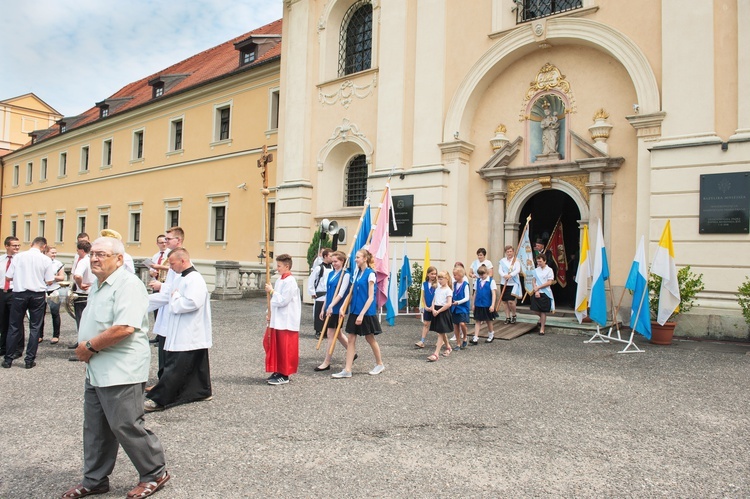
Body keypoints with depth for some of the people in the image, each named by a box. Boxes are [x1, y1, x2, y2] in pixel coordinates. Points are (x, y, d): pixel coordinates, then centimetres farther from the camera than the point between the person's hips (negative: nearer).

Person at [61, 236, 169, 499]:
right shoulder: (97, 286, 15)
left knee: (126, 426, -1)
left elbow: (125, 328, -27)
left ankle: (155, 473, 17)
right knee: (95, 428, 17)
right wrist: (85, 348, 7)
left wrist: (90, 345, -16)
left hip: (120, 371, -9)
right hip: (95, 370, 10)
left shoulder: (128, 285, -17)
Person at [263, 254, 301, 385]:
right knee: (275, 346, 14)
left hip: (286, 322, -9)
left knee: (284, 348, -1)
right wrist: (269, 312, 8)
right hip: (276, 320, 9)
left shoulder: (290, 281, -16)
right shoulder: (279, 280, 12)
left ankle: (284, 375, 9)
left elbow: (283, 301, -21)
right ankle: (277, 372, 26)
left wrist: (272, 291, -12)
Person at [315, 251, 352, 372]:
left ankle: (327, 362, 5)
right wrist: (323, 308, 16)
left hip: (337, 308, -8)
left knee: (331, 334, -3)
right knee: (337, 333, 16)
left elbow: (341, 293, -18)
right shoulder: (331, 273, 12)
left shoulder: (346, 274, -11)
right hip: (329, 307, 8)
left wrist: (331, 305, -26)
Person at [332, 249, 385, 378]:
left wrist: (362, 314, -20)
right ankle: (347, 370, 6)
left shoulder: (370, 274, -13)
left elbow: (371, 297, -15)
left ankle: (380, 364, 29)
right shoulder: (357, 272, 9)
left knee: (370, 339, 9)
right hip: (354, 311, 7)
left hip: (366, 312, -7)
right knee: (351, 339, 4)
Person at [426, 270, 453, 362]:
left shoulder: (448, 290, -10)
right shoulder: (437, 289, 12)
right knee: (442, 333, 17)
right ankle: (448, 347, 37)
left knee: (440, 333, -7)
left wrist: (438, 311, -17)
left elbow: (449, 304, -18)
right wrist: (433, 309, -10)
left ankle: (436, 354, -10)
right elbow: (434, 301, 10)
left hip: (443, 312, -7)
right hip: (436, 312, 7)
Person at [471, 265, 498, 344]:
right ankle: (475, 338, 0)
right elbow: (475, 293, 10)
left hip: (487, 305, -3)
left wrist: (492, 305, -18)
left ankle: (491, 335, 34)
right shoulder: (477, 281, 4)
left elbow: (494, 294, -11)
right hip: (478, 305, 3)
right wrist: (473, 304, 10)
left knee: (488, 321, 14)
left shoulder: (491, 281, -9)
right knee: (477, 321, 1)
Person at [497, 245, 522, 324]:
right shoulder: (502, 261, 6)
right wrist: (504, 275, -26)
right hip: (504, 283, 3)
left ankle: (513, 315, 13)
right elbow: (500, 270, -5)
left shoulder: (516, 261, 1)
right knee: (505, 301, 5)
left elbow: (518, 270, -14)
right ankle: (507, 317, 18)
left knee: (511, 301, -11)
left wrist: (511, 275, -31)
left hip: (513, 283, -3)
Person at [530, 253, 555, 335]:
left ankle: (542, 328, 12)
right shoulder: (536, 270, 6)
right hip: (536, 292, 3)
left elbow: (549, 282, -10)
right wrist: (536, 291, -9)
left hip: (545, 293, -3)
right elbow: (534, 281, 5)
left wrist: (538, 287, -10)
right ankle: (542, 318, 34)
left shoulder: (549, 270, -5)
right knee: (534, 310, 1)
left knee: (543, 311, 2)